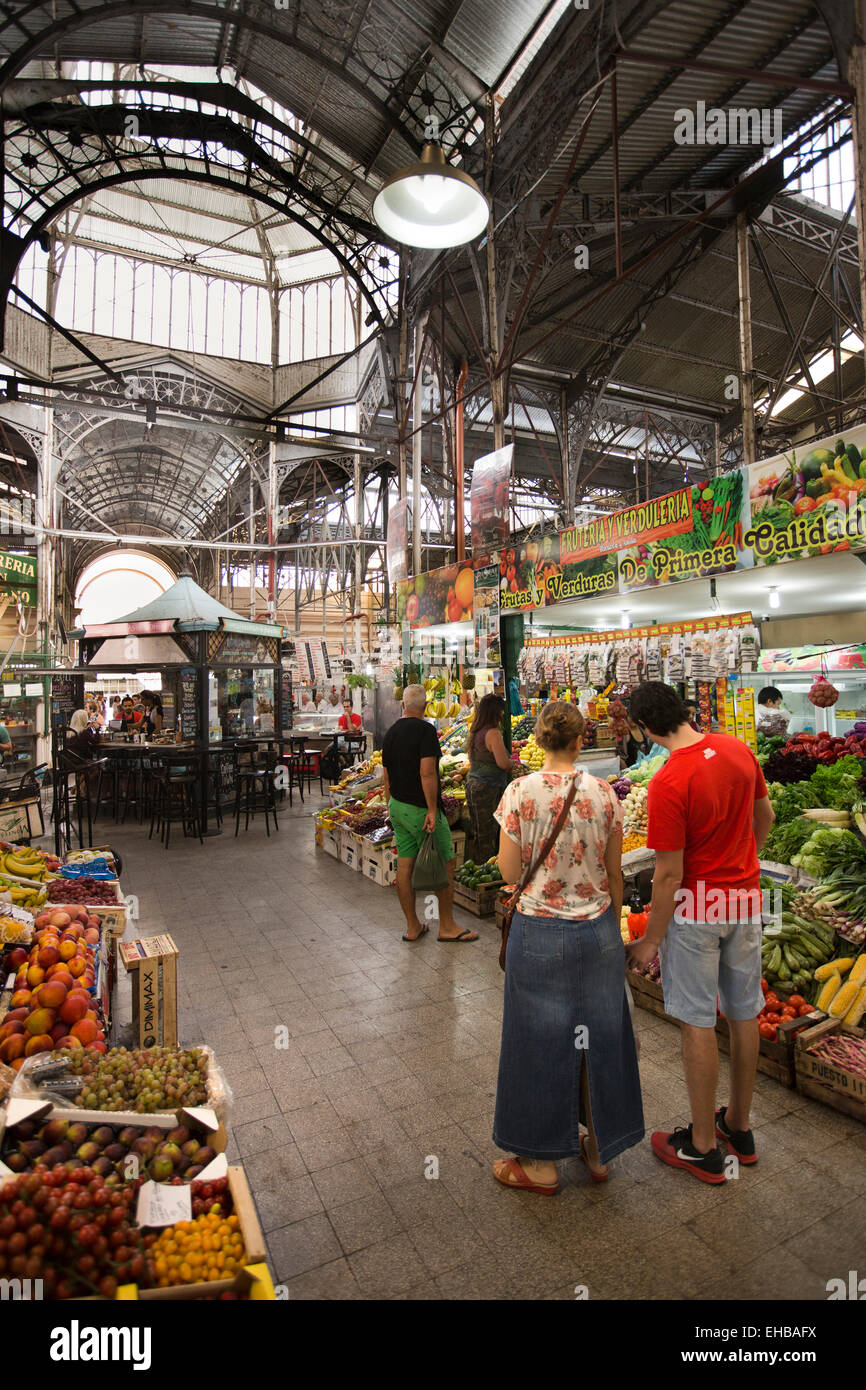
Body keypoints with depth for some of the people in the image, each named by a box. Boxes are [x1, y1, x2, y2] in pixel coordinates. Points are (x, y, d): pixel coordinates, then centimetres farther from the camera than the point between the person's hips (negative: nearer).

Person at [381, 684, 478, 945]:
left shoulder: (390, 733, 8)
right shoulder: (425, 730, -15)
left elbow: (387, 777, 13)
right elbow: (427, 772, -24)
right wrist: (432, 809, -20)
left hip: (397, 806, 8)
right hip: (420, 809, -8)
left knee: (405, 865, 10)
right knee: (445, 864, 5)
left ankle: (412, 926, 20)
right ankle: (447, 926, 13)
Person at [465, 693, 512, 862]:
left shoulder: (474, 732, 9)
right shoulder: (493, 733, -17)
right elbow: (503, 763, -21)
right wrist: (512, 766, 1)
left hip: (473, 784, 8)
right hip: (488, 789, -8)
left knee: (478, 832, 15)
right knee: (488, 835, 0)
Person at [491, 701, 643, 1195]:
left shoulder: (520, 792, -15)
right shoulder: (605, 793, -7)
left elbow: (509, 872, -10)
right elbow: (615, 874, 1)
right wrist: (613, 927, 14)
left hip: (541, 932, -3)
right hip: (597, 929, 3)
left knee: (541, 1041, 14)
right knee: (598, 1035, 20)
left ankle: (542, 1162, 31)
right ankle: (601, 1150, 39)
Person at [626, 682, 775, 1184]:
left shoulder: (669, 783, -25)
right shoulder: (739, 750, -4)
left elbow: (669, 874, -20)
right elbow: (766, 817, 10)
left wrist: (650, 941, -9)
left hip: (697, 903, -7)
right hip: (746, 898, 7)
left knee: (698, 1022, 7)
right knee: (745, 1013, 19)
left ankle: (703, 1147, 23)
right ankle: (739, 1125, 38)